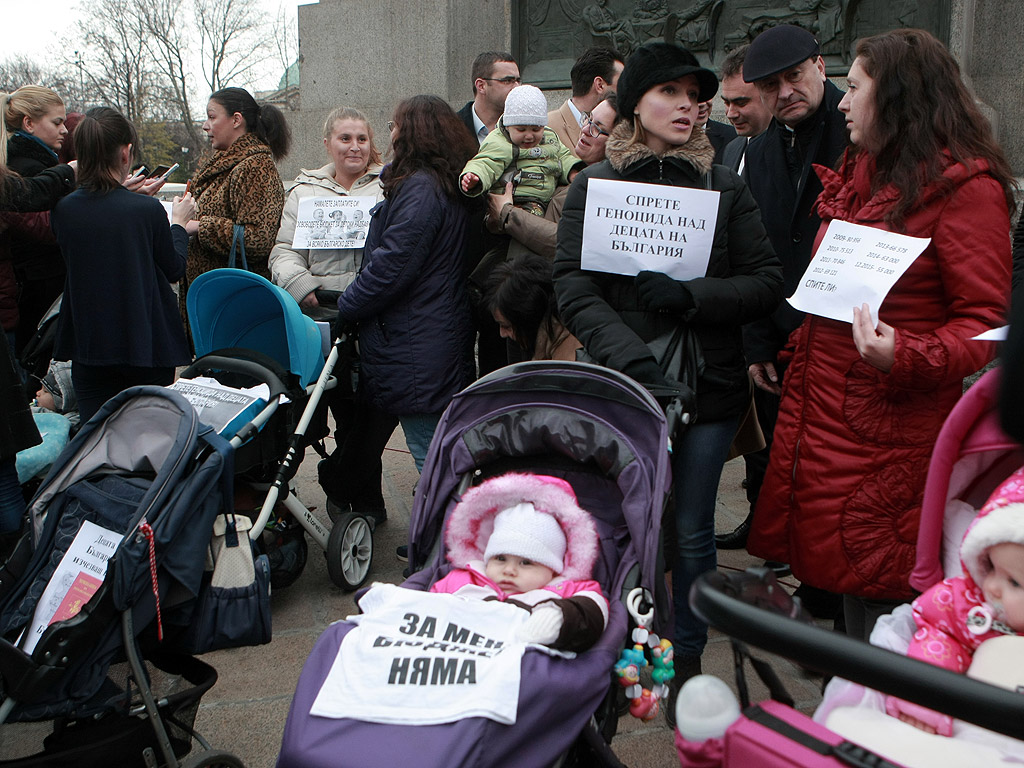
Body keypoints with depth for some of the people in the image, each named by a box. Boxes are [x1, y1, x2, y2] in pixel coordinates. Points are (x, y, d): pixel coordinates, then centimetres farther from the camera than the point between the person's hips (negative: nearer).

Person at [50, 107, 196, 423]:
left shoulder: (64, 210, -6)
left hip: (88, 346, 3)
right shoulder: (148, 209, -17)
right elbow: (173, 269, -2)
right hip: (146, 347, -3)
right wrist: (178, 223, 15)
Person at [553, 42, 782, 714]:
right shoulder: (594, 186, 2)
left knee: (693, 532, 9)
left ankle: (687, 663, 27)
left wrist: (690, 297, -15)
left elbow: (767, 283, 1)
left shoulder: (725, 186, 6)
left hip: (711, 384, 1)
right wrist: (637, 361, -20)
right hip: (625, 385, -1)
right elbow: (575, 292, -7)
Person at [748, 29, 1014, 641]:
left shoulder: (965, 187, -9)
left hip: (896, 428, -8)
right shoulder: (858, 175, 17)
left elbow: (986, 320, -13)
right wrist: (794, 358, 20)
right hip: (822, 417, 8)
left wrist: (905, 356, -28)